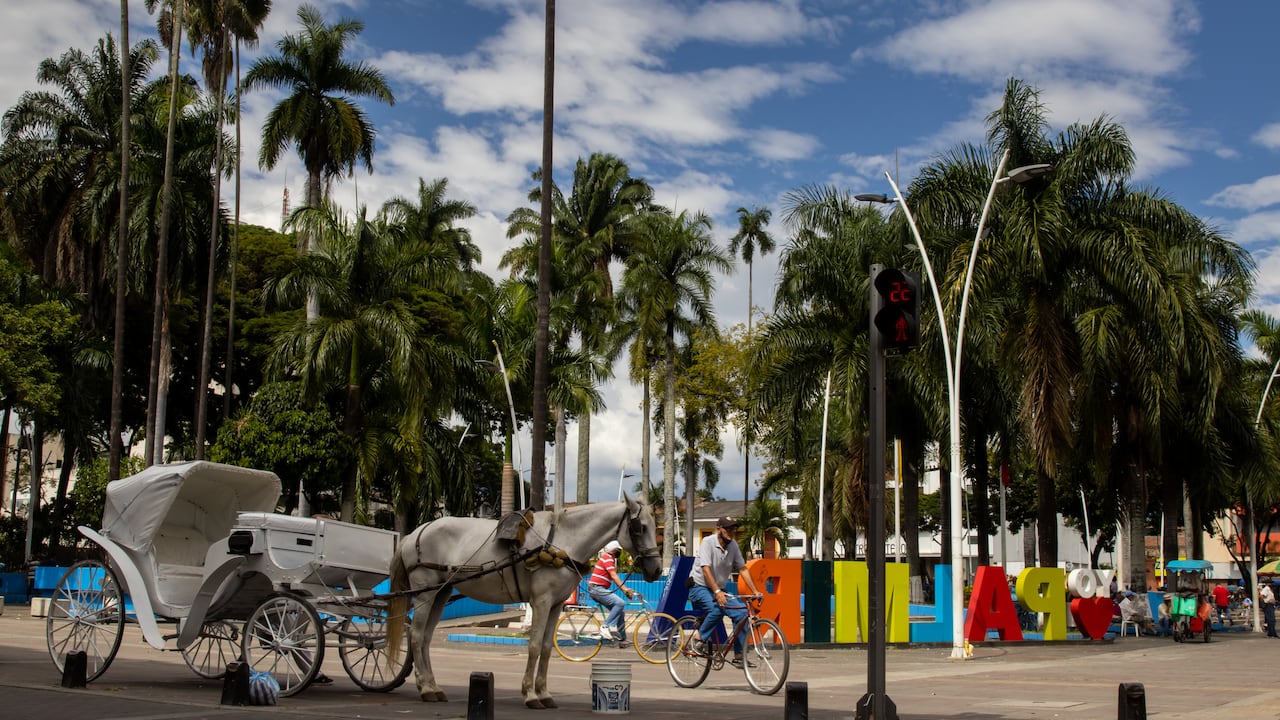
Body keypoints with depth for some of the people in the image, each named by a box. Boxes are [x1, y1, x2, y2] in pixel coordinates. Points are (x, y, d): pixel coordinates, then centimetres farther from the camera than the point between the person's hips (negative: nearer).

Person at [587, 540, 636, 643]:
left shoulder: (612, 560, 22)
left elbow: (615, 578, 19)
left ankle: (621, 638, 10)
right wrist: (625, 589, -26)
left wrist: (626, 590, 9)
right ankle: (606, 627, -24)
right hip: (597, 588, -10)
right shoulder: (607, 558, -10)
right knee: (620, 603, -26)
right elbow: (614, 576, -20)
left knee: (621, 611, 7)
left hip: (600, 589, 10)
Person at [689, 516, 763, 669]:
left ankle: (738, 656, -4)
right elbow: (706, 569, -25)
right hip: (699, 587, -6)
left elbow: (742, 569, 4)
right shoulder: (708, 542, -17)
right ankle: (700, 639, -12)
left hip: (719, 590, 6)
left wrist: (755, 591, -6)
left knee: (741, 613, -11)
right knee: (716, 610, -34)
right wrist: (717, 592, -36)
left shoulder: (733, 545, 1)